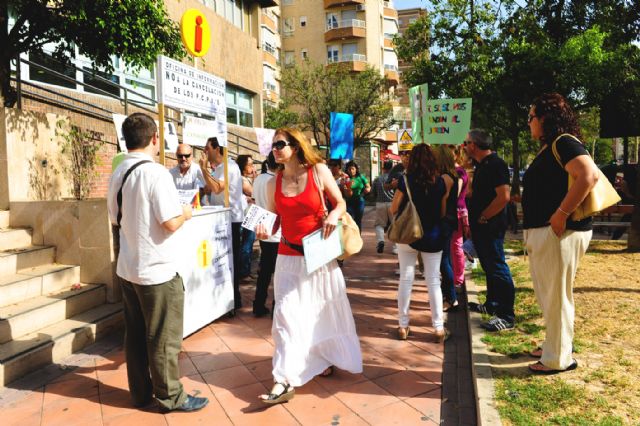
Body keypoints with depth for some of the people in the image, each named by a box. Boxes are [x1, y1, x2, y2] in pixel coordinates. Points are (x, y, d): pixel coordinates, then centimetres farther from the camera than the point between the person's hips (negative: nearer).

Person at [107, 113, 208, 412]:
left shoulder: (117, 174, 6)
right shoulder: (156, 172, -19)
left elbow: (116, 219, 15)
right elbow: (171, 223, -22)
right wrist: (185, 213, -3)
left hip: (128, 268, 8)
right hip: (157, 270, -8)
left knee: (135, 334, 17)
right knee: (164, 338, 6)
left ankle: (141, 392, 32)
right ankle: (170, 396, 21)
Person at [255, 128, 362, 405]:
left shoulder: (319, 171, -6)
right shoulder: (273, 183, 1)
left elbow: (340, 203, 2)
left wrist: (334, 215, -19)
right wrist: (263, 229, -15)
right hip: (289, 257, 1)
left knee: (324, 310, 14)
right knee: (286, 313, -6)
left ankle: (323, 359, 40)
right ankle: (284, 381, 0)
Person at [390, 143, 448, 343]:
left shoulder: (406, 181, -9)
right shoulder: (440, 182, -3)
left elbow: (393, 210, -4)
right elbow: (443, 213, 4)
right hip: (433, 237, 1)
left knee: (406, 279, 7)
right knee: (433, 281, 7)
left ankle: (403, 326, 15)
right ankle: (439, 328, 12)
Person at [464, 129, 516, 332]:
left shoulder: (495, 164, -16)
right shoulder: (481, 165, 15)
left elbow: (503, 196, -25)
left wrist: (483, 217, -18)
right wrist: (474, 219, 12)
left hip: (490, 227, -10)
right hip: (480, 227, 10)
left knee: (497, 269, -6)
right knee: (489, 267, 18)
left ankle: (507, 317, 0)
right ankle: (491, 305, 32)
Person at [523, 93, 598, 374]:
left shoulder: (563, 143, -13)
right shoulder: (548, 148, 17)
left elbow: (589, 175, -29)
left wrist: (561, 214, -28)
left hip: (559, 232, -10)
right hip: (540, 232, 10)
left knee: (555, 296, 1)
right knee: (546, 295, 20)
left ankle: (559, 358, 15)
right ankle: (553, 345, 35)